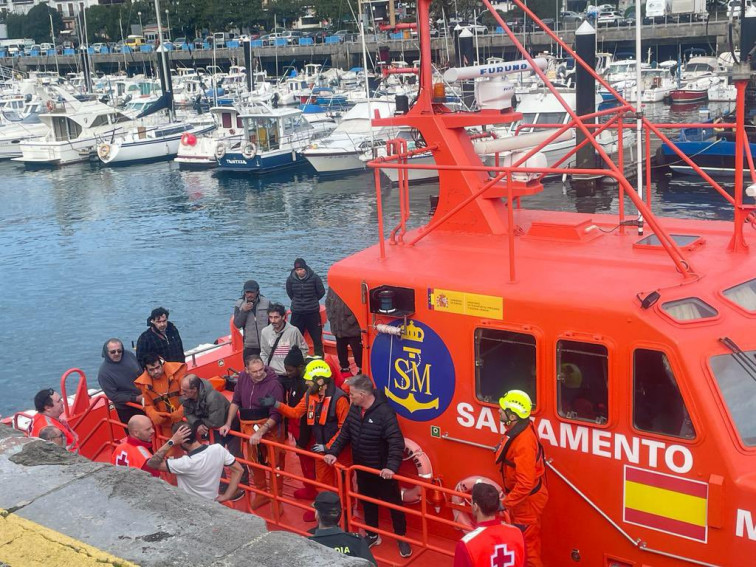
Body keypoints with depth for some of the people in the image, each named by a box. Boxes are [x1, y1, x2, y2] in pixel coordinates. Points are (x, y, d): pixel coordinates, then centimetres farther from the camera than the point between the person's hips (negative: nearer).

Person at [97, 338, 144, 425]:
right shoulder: (104, 372, -20)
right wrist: (136, 399, -22)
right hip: (127, 410, -5)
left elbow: (142, 373, 8)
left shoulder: (129, 355, -8)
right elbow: (113, 396, -18)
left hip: (144, 401, 5)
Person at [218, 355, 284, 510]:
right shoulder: (242, 377, -6)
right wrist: (228, 424, -1)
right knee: (254, 463, 18)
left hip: (269, 428, -5)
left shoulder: (273, 384, -22)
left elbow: (275, 414, -21)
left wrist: (260, 433, -28)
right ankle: (261, 493, 37)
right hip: (248, 427, 5)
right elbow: (236, 402, 5)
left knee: (275, 464, 6)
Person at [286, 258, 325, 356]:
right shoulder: (290, 279, -5)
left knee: (317, 338, 1)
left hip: (313, 312, -1)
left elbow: (321, 292, 3)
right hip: (297, 314, 2)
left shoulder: (314, 278, -10)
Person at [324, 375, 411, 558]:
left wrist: (391, 466, -39)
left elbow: (396, 442, -30)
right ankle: (372, 536, 38)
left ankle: (401, 538, 25)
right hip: (362, 468, 7)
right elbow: (344, 433, 7)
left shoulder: (384, 412, -26)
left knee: (393, 503, 8)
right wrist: (333, 452, -5)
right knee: (367, 503, 20)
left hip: (382, 471, -7)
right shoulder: (354, 409, -2)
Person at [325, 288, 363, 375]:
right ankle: (345, 368, 35)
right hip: (338, 326, 6)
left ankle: (361, 370, 17)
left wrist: (351, 320, -18)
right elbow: (327, 303, 12)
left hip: (352, 327, -6)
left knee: (357, 349, 3)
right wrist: (331, 317, 1)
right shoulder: (332, 287, 2)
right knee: (341, 349, 18)